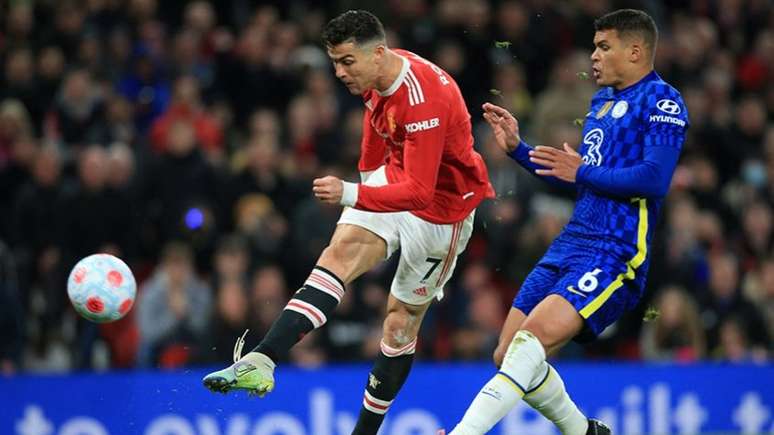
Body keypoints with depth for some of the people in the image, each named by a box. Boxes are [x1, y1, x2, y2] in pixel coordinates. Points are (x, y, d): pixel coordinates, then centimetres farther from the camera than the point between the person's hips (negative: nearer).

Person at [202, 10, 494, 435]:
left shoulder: (423, 98, -33)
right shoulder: (377, 78, -8)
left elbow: (419, 192, -38)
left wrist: (352, 195, -48)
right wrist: (365, 177, 26)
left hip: (439, 207, -6)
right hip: (393, 179, 6)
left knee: (402, 320, 3)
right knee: (341, 252, -19)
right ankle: (261, 361, -35)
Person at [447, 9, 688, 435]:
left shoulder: (661, 101, -6)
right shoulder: (601, 100, 20)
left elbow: (655, 178, -19)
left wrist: (583, 172, -14)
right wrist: (517, 148, 19)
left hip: (613, 255, -9)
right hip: (569, 244, 9)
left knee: (532, 337, -26)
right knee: (507, 355, 6)